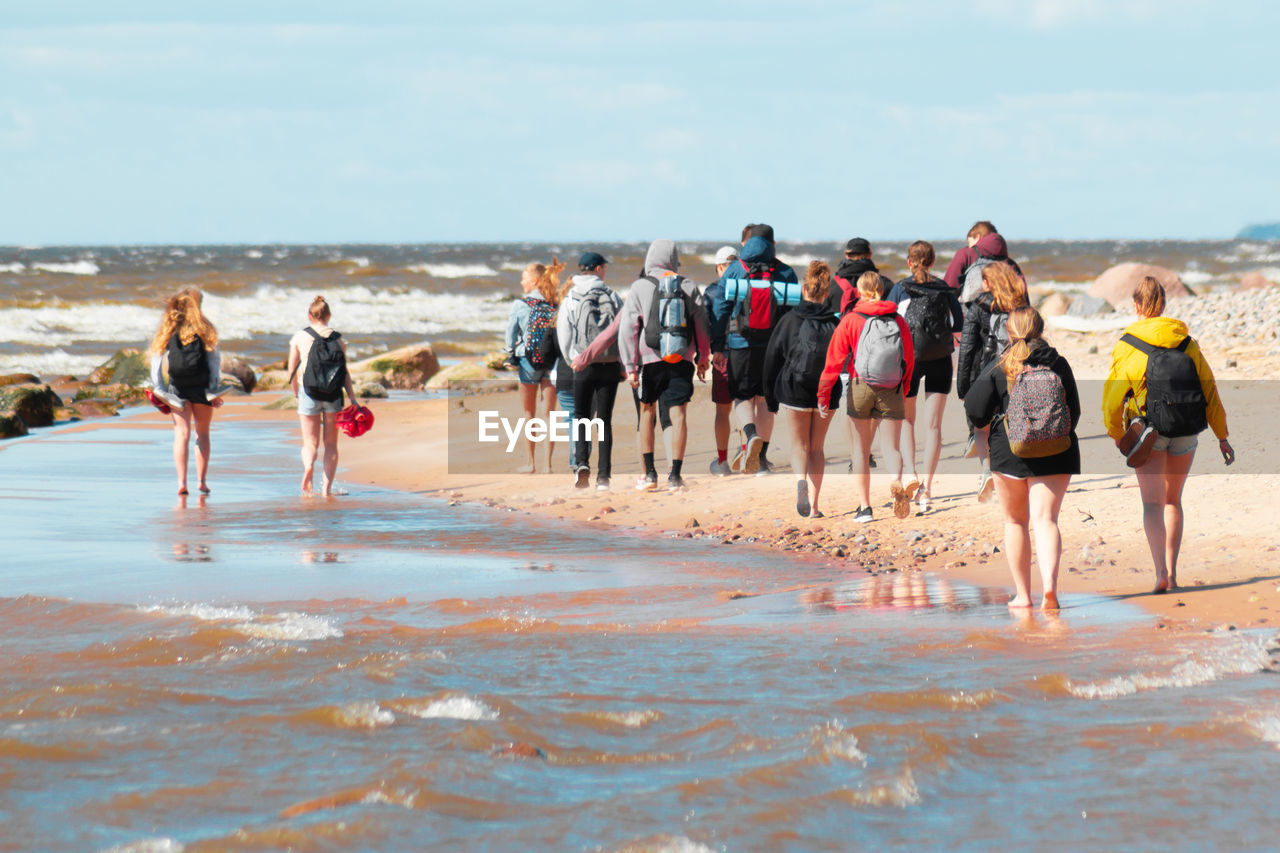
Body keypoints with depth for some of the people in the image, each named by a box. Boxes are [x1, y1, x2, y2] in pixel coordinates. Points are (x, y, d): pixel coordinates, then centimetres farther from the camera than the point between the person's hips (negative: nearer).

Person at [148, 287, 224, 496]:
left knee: (182, 433, 1)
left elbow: (156, 358, 1)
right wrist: (215, 389, -3)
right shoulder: (204, 328, 1)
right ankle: (202, 480, 10)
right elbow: (215, 359, -4)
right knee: (202, 433, 11)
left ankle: (181, 482, -10)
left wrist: (159, 389, 3)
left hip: (177, 389, 1)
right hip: (201, 388, -1)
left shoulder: (169, 329, 5)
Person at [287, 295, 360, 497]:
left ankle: (308, 465, -30)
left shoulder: (300, 337, 0)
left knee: (310, 442, 3)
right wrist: (353, 399, -1)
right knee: (331, 443, 11)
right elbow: (345, 372, -2)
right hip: (333, 395, 1)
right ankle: (327, 487, 8)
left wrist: (296, 392, 19)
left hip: (309, 394, -1)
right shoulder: (338, 339, 3)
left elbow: (292, 369, 4)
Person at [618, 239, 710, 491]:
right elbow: (701, 326, 8)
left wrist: (630, 366, -3)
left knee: (647, 411, 14)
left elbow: (627, 329, -5)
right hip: (682, 360, 1)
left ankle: (650, 472, 13)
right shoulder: (688, 287, 3)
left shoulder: (639, 287, -2)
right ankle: (675, 475, -4)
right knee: (678, 414, 1)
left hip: (651, 359, -1)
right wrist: (702, 359, 20)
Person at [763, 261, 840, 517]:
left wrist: (770, 395, 7)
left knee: (799, 445, 11)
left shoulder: (790, 321, -4)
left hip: (794, 391, -2)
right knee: (817, 448, 14)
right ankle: (813, 505, 9)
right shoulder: (834, 324, -1)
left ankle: (800, 480, -21)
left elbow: (772, 358, -1)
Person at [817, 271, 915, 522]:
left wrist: (823, 396, 1)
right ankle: (896, 481, -28)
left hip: (860, 388, -1)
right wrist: (902, 390, 26)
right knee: (890, 445, 5)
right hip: (892, 390, 1)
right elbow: (909, 360, 11)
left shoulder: (850, 320, -2)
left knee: (861, 448, 12)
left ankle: (865, 507, 9)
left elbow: (834, 359, -4)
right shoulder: (898, 321, 4)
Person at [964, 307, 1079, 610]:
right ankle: (1049, 583, -28)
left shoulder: (998, 367, -3)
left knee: (1015, 522, 13)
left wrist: (988, 424, 19)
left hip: (1009, 450, -1)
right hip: (1055, 454, 1)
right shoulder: (1058, 365, 3)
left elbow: (976, 413, -4)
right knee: (1045, 519, -4)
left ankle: (1022, 594, 14)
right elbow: (1074, 411, 9)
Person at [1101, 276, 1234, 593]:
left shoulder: (1126, 346, -5)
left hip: (1148, 433, -3)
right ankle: (1172, 572, 16)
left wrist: (1117, 435, 12)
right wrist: (1222, 436, 12)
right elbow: (1209, 389, 6)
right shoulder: (1185, 342, 5)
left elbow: (1112, 398, -4)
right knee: (1172, 501, 19)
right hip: (1185, 433, 3)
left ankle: (1160, 572, -23)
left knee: (1152, 504, -5)